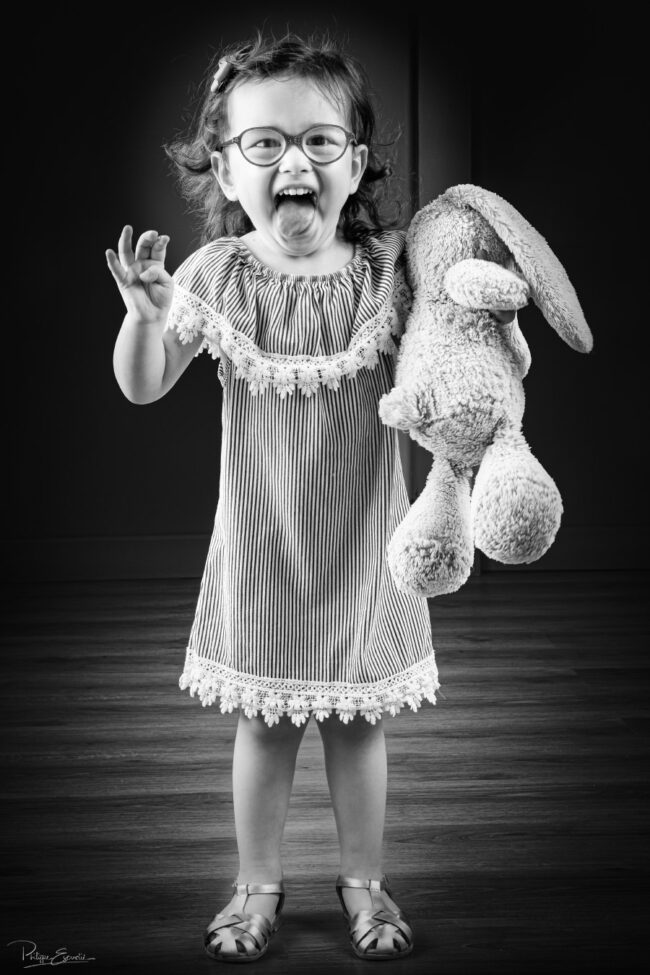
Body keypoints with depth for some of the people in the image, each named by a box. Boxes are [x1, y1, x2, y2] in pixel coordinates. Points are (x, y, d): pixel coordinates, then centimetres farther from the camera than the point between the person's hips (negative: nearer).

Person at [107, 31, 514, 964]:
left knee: (358, 721, 14)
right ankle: (257, 882, 35)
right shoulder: (214, 275, -9)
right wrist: (145, 313, -19)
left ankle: (364, 877, 36)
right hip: (262, 546, 0)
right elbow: (143, 389, -1)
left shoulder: (388, 272, -11)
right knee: (263, 721, 13)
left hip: (361, 545, 0)